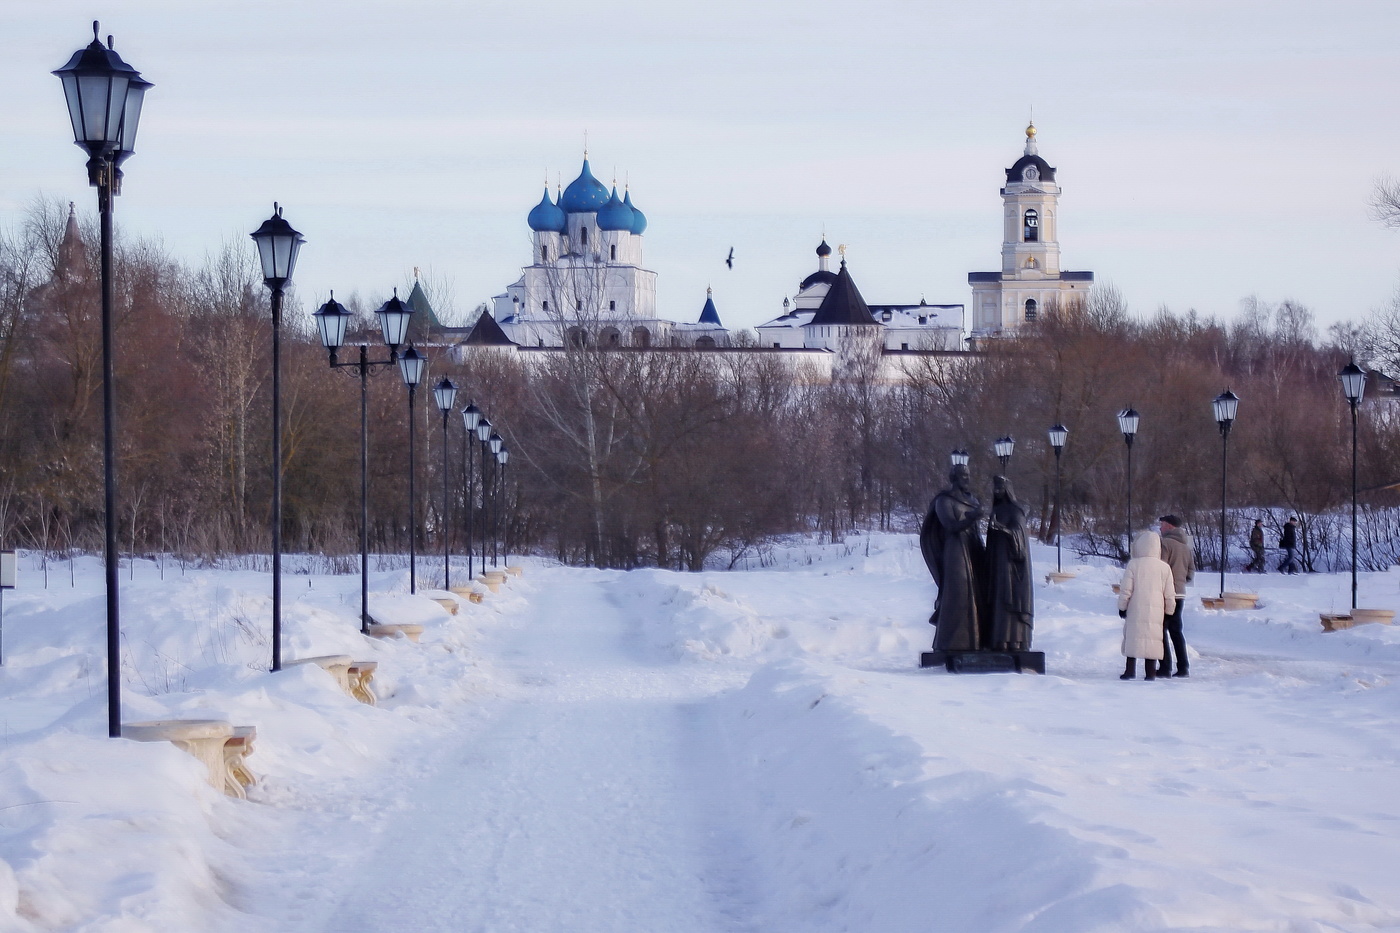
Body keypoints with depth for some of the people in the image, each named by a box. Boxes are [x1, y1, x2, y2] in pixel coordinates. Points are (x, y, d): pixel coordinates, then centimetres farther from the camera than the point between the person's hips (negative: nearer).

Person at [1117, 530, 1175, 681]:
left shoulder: (1133, 565, -5)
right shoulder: (1164, 567, 2)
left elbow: (1126, 589, -4)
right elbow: (1170, 594, 5)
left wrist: (1122, 607, 9)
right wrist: (1168, 611, 17)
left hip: (1136, 610, -2)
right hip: (1155, 611, 2)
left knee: (1133, 636, 6)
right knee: (1152, 637, 5)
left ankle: (1130, 669, 2)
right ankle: (1150, 672, 2)